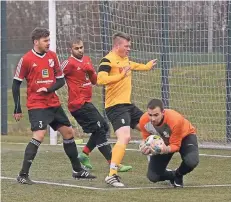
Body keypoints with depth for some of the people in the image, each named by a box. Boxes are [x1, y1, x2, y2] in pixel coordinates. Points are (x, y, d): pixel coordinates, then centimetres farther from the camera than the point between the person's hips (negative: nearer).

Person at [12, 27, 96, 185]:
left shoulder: (52, 56, 6)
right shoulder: (26, 59, -9)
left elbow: (61, 80, 9)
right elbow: (16, 84, -3)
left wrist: (49, 89, -13)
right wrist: (17, 109, -5)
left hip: (54, 104, 7)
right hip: (37, 105, -6)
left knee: (69, 132, 12)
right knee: (39, 135, -22)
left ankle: (78, 170, 28)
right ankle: (23, 175, -17)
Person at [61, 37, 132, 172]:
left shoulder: (87, 60, 12)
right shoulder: (70, 63, -12)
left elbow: (95, 81, 11)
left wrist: (91, 71, -6)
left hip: (87, 103, 9)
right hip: (78, 104, -9)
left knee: (104, 127, 15)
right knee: (100, 130, -10)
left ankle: (84, 154, 22)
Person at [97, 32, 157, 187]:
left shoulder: (125, 60, 15)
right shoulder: (108, 60, -12)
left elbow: (134, 66, 40)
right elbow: (100, 79, -28)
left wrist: (148, 66, 52)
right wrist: (121, 75, -27)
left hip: (128, 105, 10)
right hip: (115, 106, -10)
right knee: (124, 137, -25)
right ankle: (112, 175, -28)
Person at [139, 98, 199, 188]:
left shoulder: (175, 120, -41)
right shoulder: (144, 121, -30)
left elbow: (175, 145, -30)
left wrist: (166, 149, -53)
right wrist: (146, 148, -37)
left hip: (184, 136, -3)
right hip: (162, 141, 3)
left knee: (191, 161, -35)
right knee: (153, 177, -11)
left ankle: (178, 175, 2)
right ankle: (172, 175, 25)